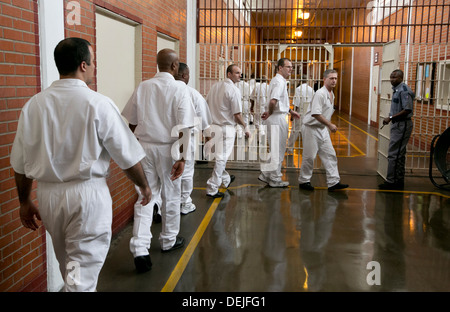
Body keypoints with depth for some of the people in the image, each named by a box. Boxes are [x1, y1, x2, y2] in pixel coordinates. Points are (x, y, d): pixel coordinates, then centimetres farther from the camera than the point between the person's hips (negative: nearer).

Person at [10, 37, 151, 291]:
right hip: (87, 194, -5)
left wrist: (25, 202, 19)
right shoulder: (98, 104, -13)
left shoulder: (34, 104, 0)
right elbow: (128, 157, -9)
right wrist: (144, 186, 9)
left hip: (48, 195, 6)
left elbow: (20, 164, 6)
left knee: (68, 264, 26)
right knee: (82, 273, 4)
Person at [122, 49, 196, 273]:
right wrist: (182, 158, -12)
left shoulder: (143, 87, 3)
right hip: (167, 148, -3)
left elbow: (132, 122, 8)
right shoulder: (179, 88, -10)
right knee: (170, 196, 14)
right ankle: (169, 240, 32)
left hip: (144, 146, 4)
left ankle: (140, 249, -2)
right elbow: (183, 127, -15)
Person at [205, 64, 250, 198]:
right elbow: (237, 115, -15)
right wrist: (245, 127, 0)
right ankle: (212, 188, 3)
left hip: (212, 126, 8)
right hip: (226, 128, -8)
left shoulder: (215, 86, 8)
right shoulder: (234, 90, -14)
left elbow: (206, 106, 13)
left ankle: (225, 179, 41)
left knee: (220, 156, 21)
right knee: (221, 158, 1)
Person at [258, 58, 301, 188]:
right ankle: (275, 179, 9)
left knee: (275, 149, 17)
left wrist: (290, 111, 27)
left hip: (277, 118, 10)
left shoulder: (278, 80, 17)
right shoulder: (279, 82, -16)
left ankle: (265, 174, 22)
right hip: (278, 118, -10)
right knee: (278, 150, -1)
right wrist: (269, 113, -15)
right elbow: (273, 101, -30)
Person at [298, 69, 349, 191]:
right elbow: (315, 114, -27)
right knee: (309, 156, -1)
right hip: (311, 128, -9)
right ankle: (304, 181, 14)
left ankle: (333, 182, 8)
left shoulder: (331, 94, 11)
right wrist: (330, 125, -22)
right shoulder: (320, 94, -19)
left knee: (330, 155, 5)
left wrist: (329, 125, 18)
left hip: (322, 128, 9)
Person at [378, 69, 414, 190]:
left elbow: (407, 110, -22)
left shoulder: (403, 90, -16)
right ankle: (399, 181, 22)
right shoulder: (397, 89, 15)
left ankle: (391, 181, -3)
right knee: (399, 154, 14)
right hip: (398, 125, 11)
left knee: (393, 154, -8)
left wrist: (391, 118, -22)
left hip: (402, 125, -11)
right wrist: (391, 118, 12)